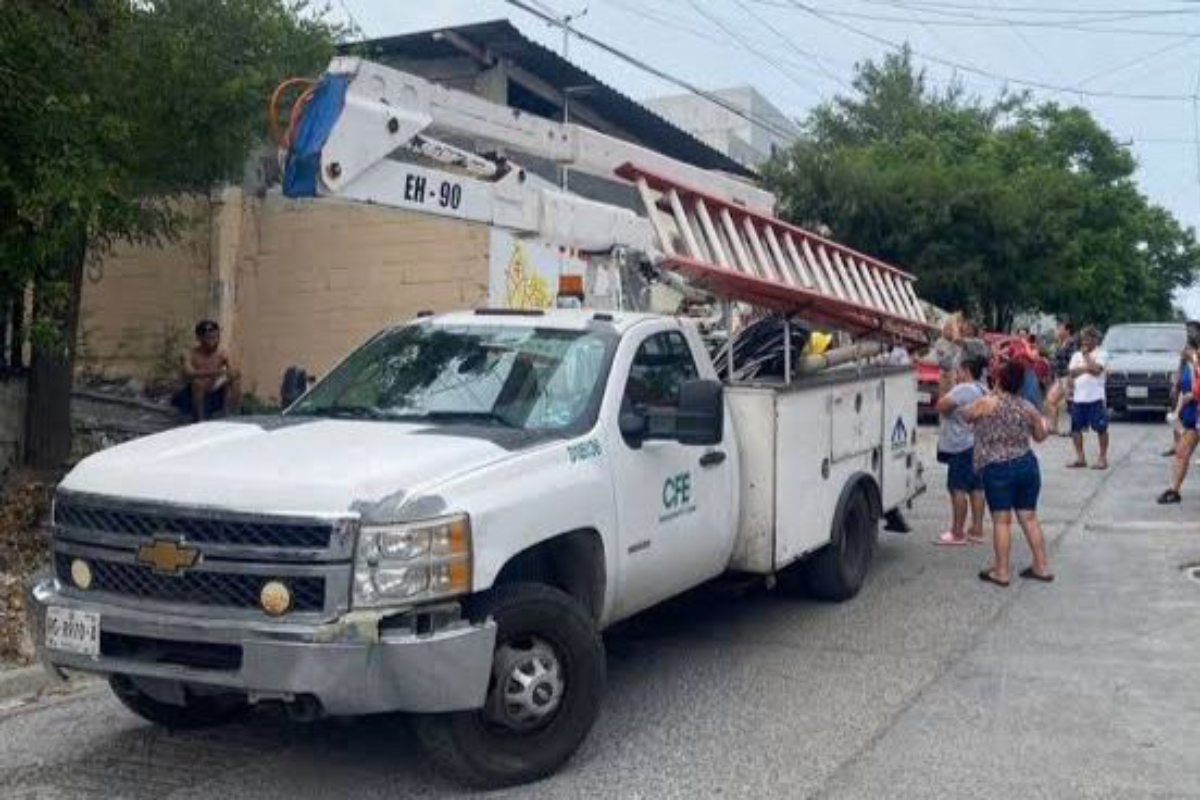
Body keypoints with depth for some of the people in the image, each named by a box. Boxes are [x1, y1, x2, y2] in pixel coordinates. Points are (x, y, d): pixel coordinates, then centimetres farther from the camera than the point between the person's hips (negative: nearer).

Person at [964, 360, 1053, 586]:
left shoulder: (986, 404, -11)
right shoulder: (1028, 408, 3)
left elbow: (966, 416, 7)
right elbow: (1040, 437, 15)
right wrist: (1043, 421, 36)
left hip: (997, 468, -4)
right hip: (1027, 464, 4)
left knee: (1001, 520, 1)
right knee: (1029, 518, 13)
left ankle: (1001, 572, 5)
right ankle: (1041, 567, 20)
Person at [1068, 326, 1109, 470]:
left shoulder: (1101, 354, -1)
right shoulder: (1076, 355, 14)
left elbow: (1096, 369, -17)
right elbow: (1072, 373, 1)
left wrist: (1086, 355, -7)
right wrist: (1087, 368, -14)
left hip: (1096, 398, -5)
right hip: (1079, 397, 5)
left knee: (1101, 428, -2)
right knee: (1076, 428, 6)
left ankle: (1103, 458, 6)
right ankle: (1080, 458, 15)